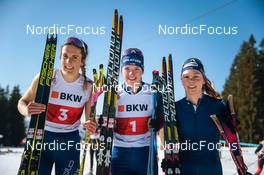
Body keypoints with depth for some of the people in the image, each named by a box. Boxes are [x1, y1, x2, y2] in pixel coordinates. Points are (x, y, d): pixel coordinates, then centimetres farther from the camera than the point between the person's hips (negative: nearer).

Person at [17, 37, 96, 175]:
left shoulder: (89, 87, -8)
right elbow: (22, 102, -3)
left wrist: (91, 126, -24)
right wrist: (27, 110, -26)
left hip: (70, 140, 1)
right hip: (41, 136, -1)